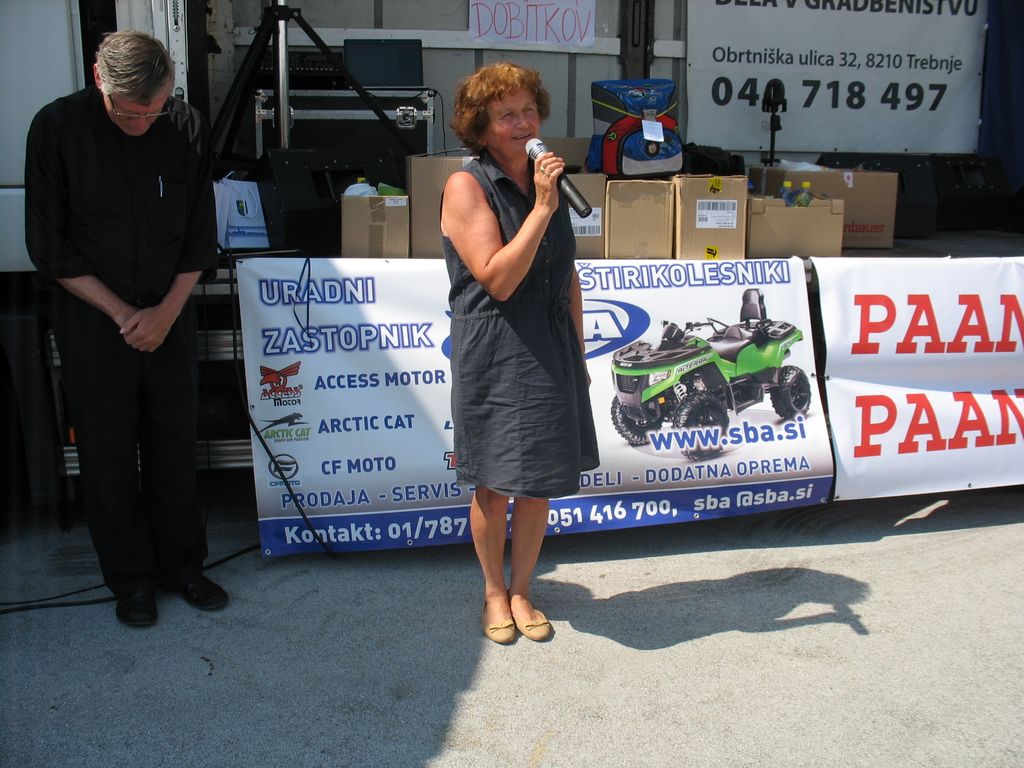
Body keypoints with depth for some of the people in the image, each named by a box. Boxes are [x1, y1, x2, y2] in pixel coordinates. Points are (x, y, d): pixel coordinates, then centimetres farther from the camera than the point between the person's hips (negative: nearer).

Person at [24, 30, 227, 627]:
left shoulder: (187, 128, -3)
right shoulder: (58, 127, -10)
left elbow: (200, 239, 3)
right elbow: (50, 247, -7)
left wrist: (167, 311, -7)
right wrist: (122, 313, -10)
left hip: (169, 316, 2)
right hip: (93, 320, -2)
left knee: (176, 448, 9)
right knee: (109, 457, 6)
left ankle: (182, 565, 27)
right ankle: (132, 579, 22)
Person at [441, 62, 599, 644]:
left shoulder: (549, 182, 10)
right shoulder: (467, 187, -10)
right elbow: (498, 279, -19)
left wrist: (578, 354, 16)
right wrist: (543, 209, -21)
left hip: (550, 349, 6)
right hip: (493, 353, -5)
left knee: (540, 480, 11)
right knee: (495, 485, 6)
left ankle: (522, 591, 30)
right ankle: (494, 593, 28)